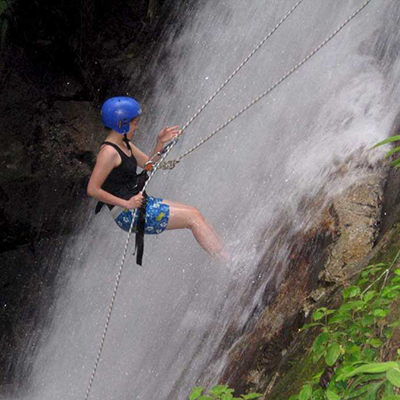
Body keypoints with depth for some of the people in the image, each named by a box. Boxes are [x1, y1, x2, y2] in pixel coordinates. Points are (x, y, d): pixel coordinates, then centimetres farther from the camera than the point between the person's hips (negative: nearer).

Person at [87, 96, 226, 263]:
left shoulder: (125, 145, 12)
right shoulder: (109, 152, -17)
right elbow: (92, 189, -21)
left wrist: (160, 143, 6)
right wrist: (126, 204, -22)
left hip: (141, 202, 10)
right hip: (128, 214, -10)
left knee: (195, 213, 5)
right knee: (193, 218, -10)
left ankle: (225, 257, 6)